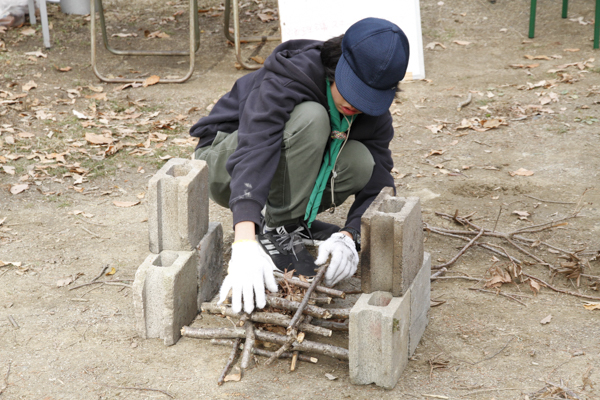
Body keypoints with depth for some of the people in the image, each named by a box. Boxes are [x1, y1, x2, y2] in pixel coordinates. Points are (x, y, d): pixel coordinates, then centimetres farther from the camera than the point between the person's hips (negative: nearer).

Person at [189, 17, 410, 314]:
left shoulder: (373, 110, -14)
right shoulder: (286, 80, -33)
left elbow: (378, 180, -17)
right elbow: (254, 151, -46)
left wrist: (349, 235, -37)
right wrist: (245, 242, -60)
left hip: (288, 170, 5)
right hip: (225, 160, -5)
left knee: (361, 162, -26)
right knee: (310, 118, -34)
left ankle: (294, 222, -2)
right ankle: (274, 231, -22)